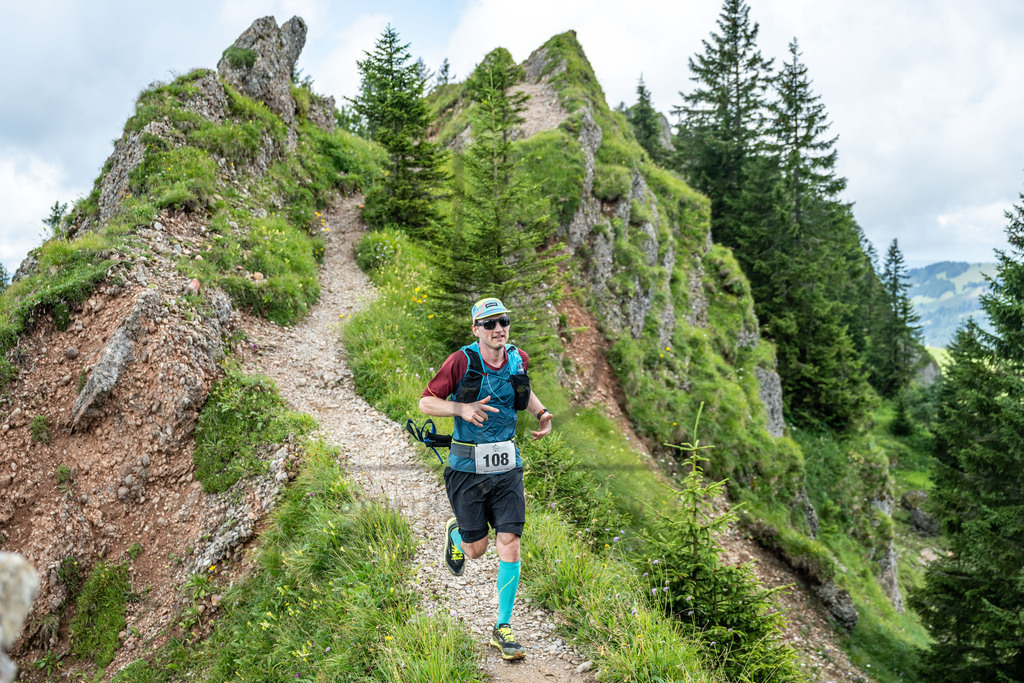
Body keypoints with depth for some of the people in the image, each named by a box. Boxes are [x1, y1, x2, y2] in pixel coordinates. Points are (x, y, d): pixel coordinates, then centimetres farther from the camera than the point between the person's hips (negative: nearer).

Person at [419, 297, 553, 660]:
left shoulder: (518, 359, 1)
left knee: (509, 543, -5)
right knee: (476, 549, 7)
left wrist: (541, 412, 4)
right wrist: (462, 407, -27)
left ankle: (502, 628, 9)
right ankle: (456, 534, 45)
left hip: (507, 467, 3)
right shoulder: (461, 361, -12)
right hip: (468, 467, -3)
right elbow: (426, 402, -10)